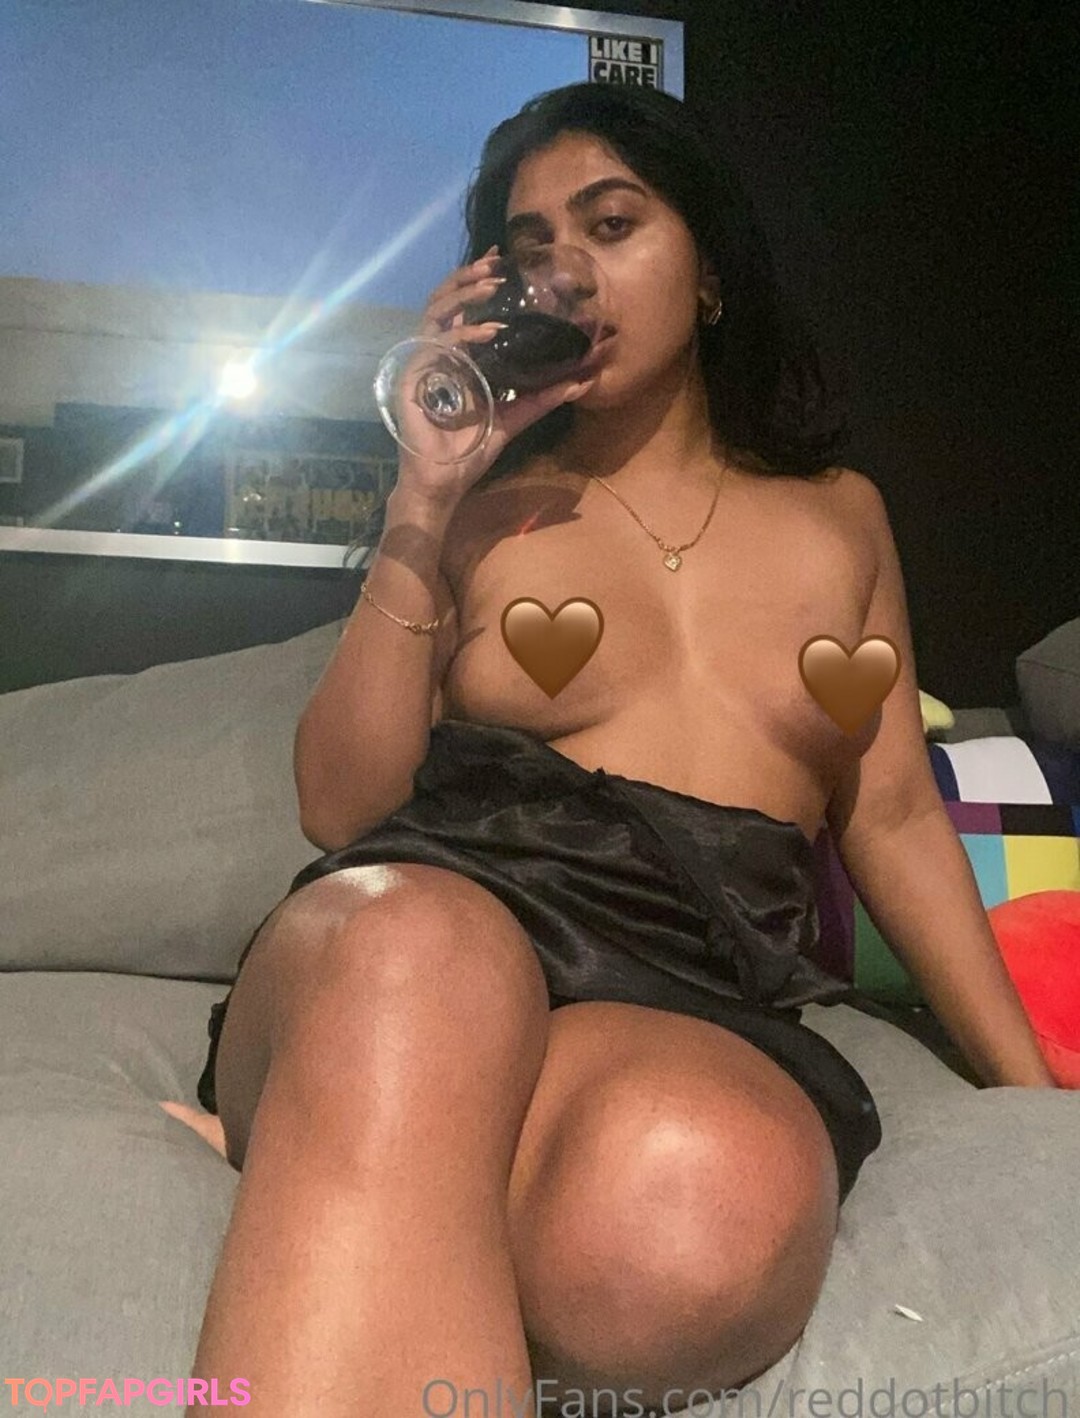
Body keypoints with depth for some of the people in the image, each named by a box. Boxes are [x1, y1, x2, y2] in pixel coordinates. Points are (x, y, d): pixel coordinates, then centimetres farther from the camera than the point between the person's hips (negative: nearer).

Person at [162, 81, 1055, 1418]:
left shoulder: (838, 517, 22)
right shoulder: (481, 506, 16)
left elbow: (894, 818, 21)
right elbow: (340, 811, 7)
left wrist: (1035, 1091, 15)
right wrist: (422, 505, 0)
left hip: (699, 1001, 3)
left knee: (710, 1192, -37)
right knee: (419, 954, -41)